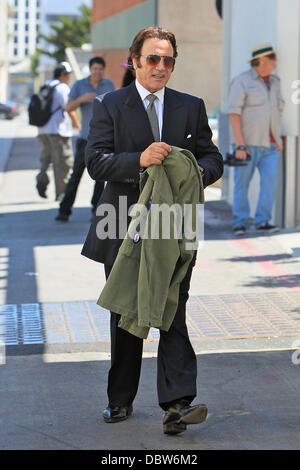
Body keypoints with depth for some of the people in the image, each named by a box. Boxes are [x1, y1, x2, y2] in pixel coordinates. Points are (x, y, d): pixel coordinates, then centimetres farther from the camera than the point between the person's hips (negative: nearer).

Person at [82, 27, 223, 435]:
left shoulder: (192, 107, 10)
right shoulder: (109, 106, 3)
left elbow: (212, 159, 9)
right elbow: (96, 161, -8)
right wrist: (139, 160, -25)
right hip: (124, 230, 0)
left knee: (173, 316, -9)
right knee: (125, 319, 10)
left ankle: (176, 404, -13)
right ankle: (121, 401, 22)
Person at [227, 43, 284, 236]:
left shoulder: (274, 82, 13)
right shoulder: (242, 81, -7)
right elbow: (234, 113, -12)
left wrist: (278, 139, 12)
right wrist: (240, 144, -18)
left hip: (270, 145, 5)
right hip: (248, 143, -5)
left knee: (271, 181, -8)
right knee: (242, 183, 1)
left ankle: (263, 221, -4)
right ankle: (240, 223, 8)